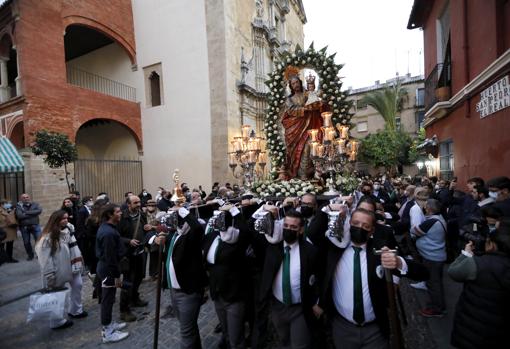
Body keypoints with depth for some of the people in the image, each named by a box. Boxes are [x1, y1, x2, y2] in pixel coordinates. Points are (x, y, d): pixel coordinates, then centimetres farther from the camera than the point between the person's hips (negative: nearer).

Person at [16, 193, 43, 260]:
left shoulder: (35, 204, 3)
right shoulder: (19, 206, -2)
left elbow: (40, 210, -15)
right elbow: (19, 215, -16)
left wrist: (27, 212, -15)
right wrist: (33, 214, -13)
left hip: (35, 226, 0)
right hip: (24, 227, 0)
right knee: (26, 242, 12)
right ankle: (30, 255, 29)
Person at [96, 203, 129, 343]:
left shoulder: (105, 227, 5)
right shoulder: (109, 232, -27)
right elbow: (110, 257, -26)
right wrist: (116, 275, -18)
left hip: (104, 266, 10)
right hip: (108, 269, -10)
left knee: (108, 298, 22)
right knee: (108, 299, 4)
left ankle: (108, 325, 38)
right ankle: (108, 333, 20)